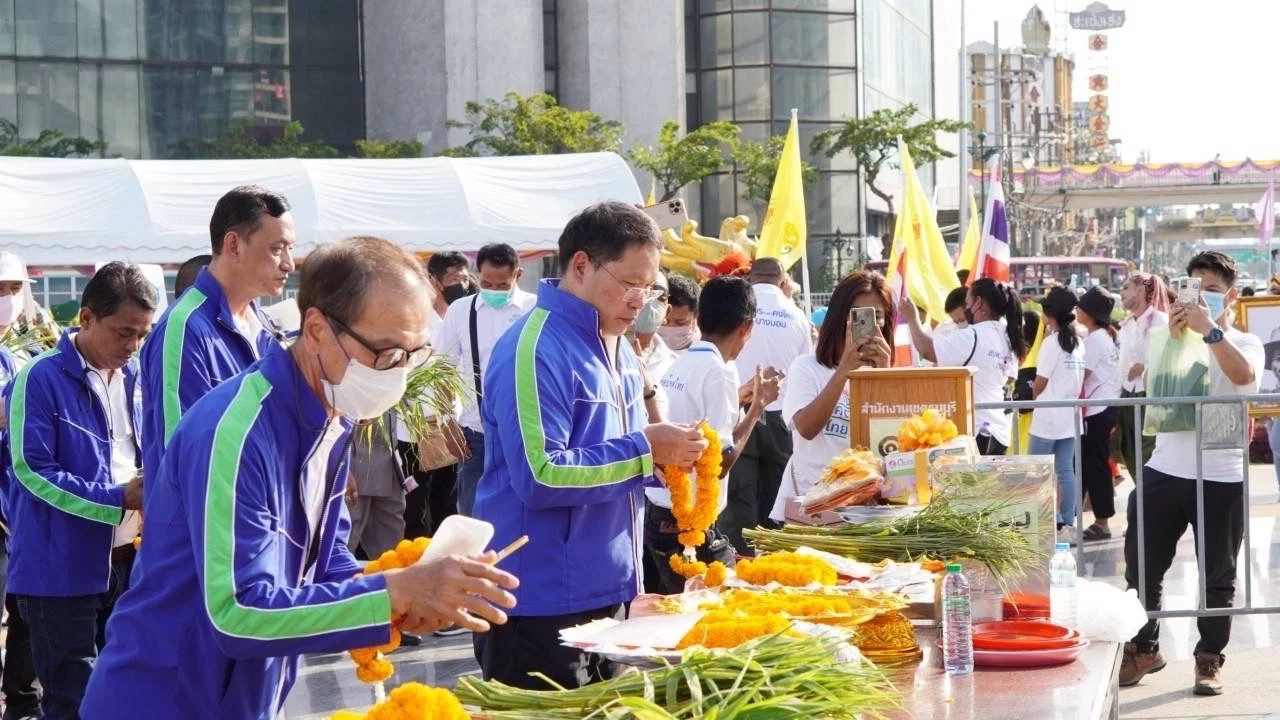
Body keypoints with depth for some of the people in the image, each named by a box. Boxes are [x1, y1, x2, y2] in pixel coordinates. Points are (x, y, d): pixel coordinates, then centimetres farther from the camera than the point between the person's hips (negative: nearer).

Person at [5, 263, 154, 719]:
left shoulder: (133, 377, 9)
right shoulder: (42, 378, -12)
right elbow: (31, 469, -16)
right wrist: (117, 499, -22)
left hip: (125, 559, 6)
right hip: (62, 568, -6)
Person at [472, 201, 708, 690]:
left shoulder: (618, 349, 13)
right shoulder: (535, 351, -18)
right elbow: (539, 476, -26)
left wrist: (664, 455, 2)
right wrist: (644, 449, -21)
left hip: (608, 593, 9)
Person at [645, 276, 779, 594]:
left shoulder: (678, 365, 9)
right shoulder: (719, 371, -14)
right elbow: (720, 463, -17)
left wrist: (743, 398, 26)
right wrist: (757, 406, -6)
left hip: (655, 512, 8)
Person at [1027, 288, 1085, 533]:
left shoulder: (1052, 342, -13)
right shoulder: (1078, 342, 8)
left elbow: (1041, 381, -9)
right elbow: (1080, 379, 12)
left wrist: (1032, 399, 5)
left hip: (1048, 415, -7)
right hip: (1070, 414, 7)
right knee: (1066, 470, 8)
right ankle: (1068, 520, 8)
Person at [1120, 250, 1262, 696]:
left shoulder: (1246, 344, 3)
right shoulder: (1176, 340, 10)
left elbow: (1243, 375, -20)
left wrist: (1210, 330, -28)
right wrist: (1173, 337, -14)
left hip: (1221, 478, -2)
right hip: (1165, 471, 3)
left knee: (1217, 577, 5)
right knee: (1142, 566, 5)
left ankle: (1209, 660, 16)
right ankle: (1143, 650, 21)